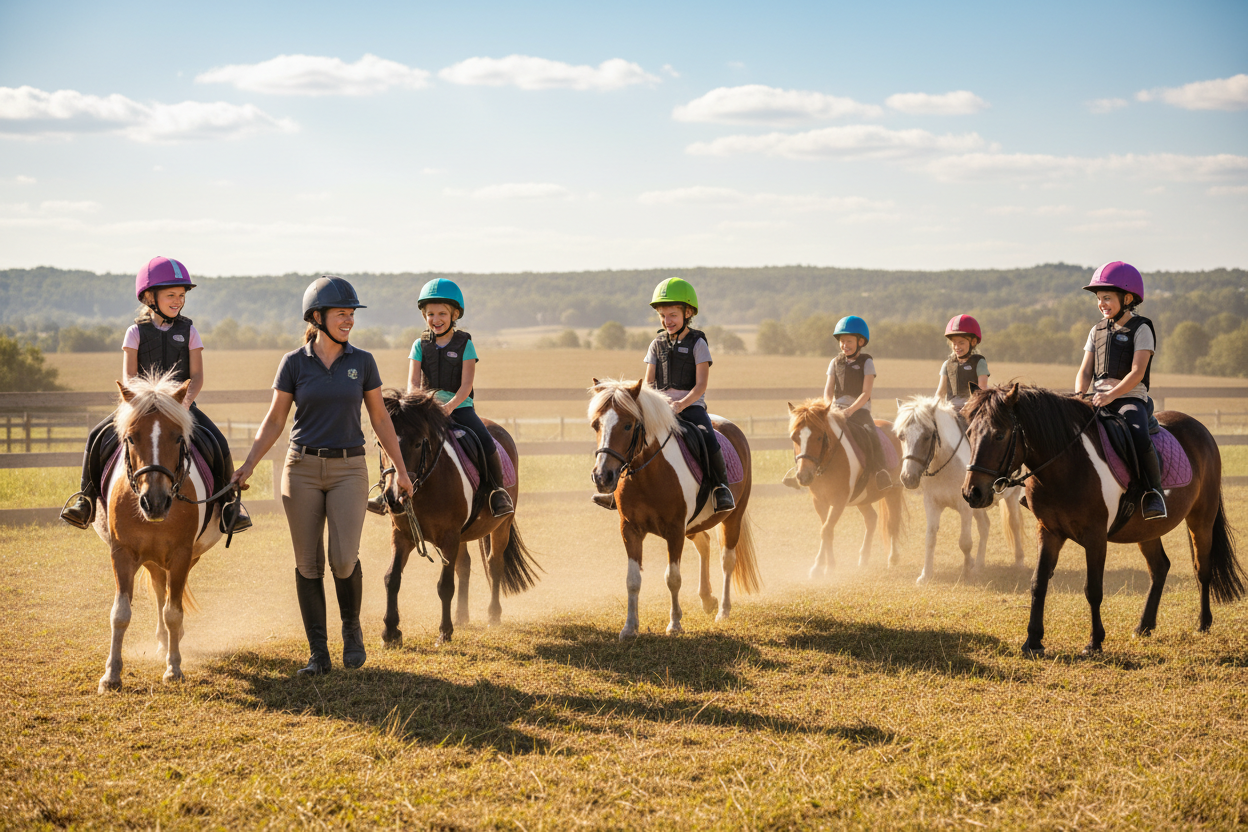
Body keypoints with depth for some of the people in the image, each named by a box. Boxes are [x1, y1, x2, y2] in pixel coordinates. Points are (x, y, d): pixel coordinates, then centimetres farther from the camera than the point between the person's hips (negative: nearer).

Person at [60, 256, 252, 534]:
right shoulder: (136, 332, 2)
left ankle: (229, 503, -5)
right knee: (99, 436, -17)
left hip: (181, 405, 0)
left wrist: (185, 401, -21)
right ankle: (87, 500, -3)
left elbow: (197, 376, -2)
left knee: (218, 444, -21)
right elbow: (128, 376, -4)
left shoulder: (188, 331, 4)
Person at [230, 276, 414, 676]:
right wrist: (248, 465, -7)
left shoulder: (362, 362, 2)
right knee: (308, 564, 2)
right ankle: (318, 653, 10)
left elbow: (379, 419, 9)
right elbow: (274, 421, 3)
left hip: (348, 469, 0)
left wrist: (400, 470, 9)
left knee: (343, 559, -12)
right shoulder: (294, 363, -1)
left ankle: (352, 628, 16)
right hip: (302, 469, 0)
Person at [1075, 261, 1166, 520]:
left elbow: (1137, 373, -13)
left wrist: (1111, 395, -26)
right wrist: (1079, 398, -7)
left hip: (1130, 398, -6)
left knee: (1140, 438, -33)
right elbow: (1085, 372, 13)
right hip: (1099, 399, 6)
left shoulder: (1140, 329, -2)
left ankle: (1154, 491, -17)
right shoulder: (1097, 331, 16)